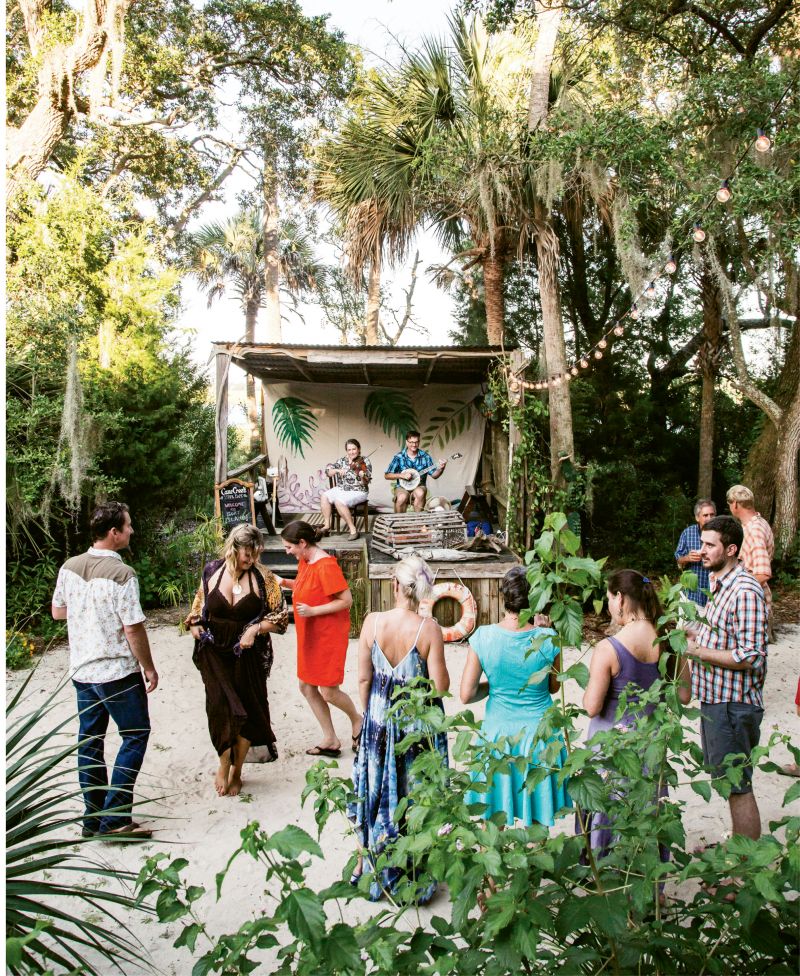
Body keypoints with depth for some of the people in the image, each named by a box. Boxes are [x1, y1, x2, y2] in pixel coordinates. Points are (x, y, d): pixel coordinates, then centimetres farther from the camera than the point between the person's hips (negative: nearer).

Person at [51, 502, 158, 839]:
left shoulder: (69, 567, 1)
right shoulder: (121, 574, -20)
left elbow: (57, 612, 14)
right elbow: (133, 629, -18)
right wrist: (149, 668, -7)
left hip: (81, 670, 7)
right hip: (118, 672, -7)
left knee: (89, 741, 14)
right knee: (135, 736, 6)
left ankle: (93, 818, 23)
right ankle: (115, 818, 3)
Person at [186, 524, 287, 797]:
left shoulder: (263, 578, -5)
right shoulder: (212, 572, 0)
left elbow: (280, 616, -2)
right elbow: (199, 606, 16)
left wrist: (256, 628, -17)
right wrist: (194, 624, -2)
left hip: (248, 654, 0)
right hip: (215, 653, 0)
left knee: (246, 711, 5)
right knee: (223, 707, -11)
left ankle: (236, 772, 24)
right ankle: (224, 766, 11)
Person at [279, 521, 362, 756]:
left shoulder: (325, 565, -22)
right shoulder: (305, 561, 5)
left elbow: (346, 600, -21)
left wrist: (313, 610, -24)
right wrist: (285, 582, 5)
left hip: (328, 636, -9)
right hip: (309, 635, 9)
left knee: (328, 692, -3)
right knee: (306, 687, 10)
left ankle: (357, 720, 27)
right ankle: (330, 740, 21)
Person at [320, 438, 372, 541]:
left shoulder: (365, 462, -6)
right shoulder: (342, 461, 7)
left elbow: (365, 483, -14)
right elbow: (328, 471, 1)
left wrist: (363, 476, -35)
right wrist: (337, 470, -17)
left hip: (357, 492, -6)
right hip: (341, 489, 6)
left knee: (339, 501, -30)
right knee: (324, 496, -17)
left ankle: (352, 529, -22)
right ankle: (327, 526, -11)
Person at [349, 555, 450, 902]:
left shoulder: (372, 622, -13)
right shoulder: (429, 629, -20)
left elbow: (363, 678, -5)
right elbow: (440, 687, -17)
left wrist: (368, 713, 10)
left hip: (379, 718, 2)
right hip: (418, 723, -2)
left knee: (377, 790, 20)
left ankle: (370, 863, 37)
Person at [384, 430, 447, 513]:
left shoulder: (425, 456, 1)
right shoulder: (399, 457, -4)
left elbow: (434, 474, 1)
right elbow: (387, 475, -3)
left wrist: (440, 469, -20)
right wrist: (402, 475, -17)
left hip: (419, 486, 1)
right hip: (402, 486, -1)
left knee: (420, 493, -34)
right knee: (402, 498, -35)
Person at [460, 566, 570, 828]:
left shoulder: (482, 637, -14)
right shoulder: (548, 639, -14)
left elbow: (466, 696, -10)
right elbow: (554, 686, 4)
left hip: (498, 733, 1)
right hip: (539, 733, 0)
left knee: (493, 821, 17)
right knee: (537, 823, 16)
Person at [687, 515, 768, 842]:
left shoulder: (745, 591, -22)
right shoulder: (720, 582, 11)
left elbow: (751, 657, -26)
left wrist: (698, 651, -21)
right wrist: (692, 633, 6)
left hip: (733, 704, -10)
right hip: (714, 697, 10)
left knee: (738, 787, 2)